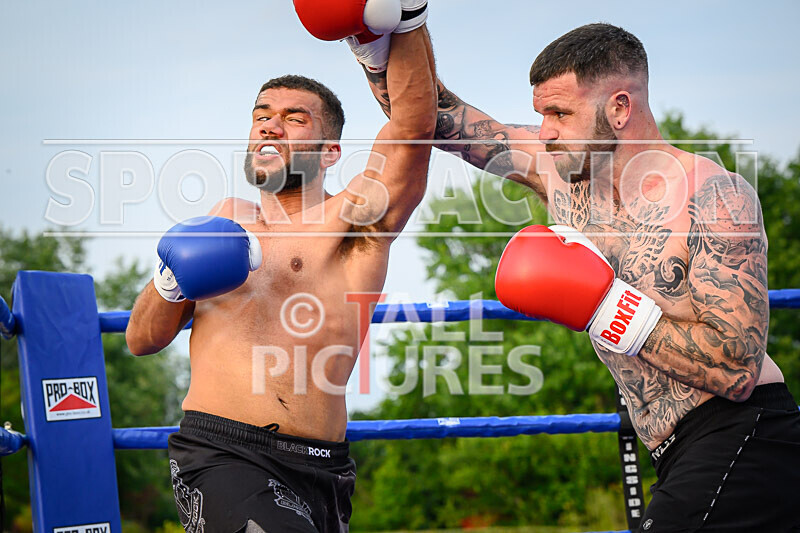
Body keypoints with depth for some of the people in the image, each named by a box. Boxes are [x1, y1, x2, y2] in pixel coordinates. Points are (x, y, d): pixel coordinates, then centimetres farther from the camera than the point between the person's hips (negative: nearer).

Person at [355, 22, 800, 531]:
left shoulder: (713, 194, -15)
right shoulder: (560, 168, 6)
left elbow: (737, 371, -22)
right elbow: (433, 117, 12)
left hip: (741, 444, -8)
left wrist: (603, 303, -22)